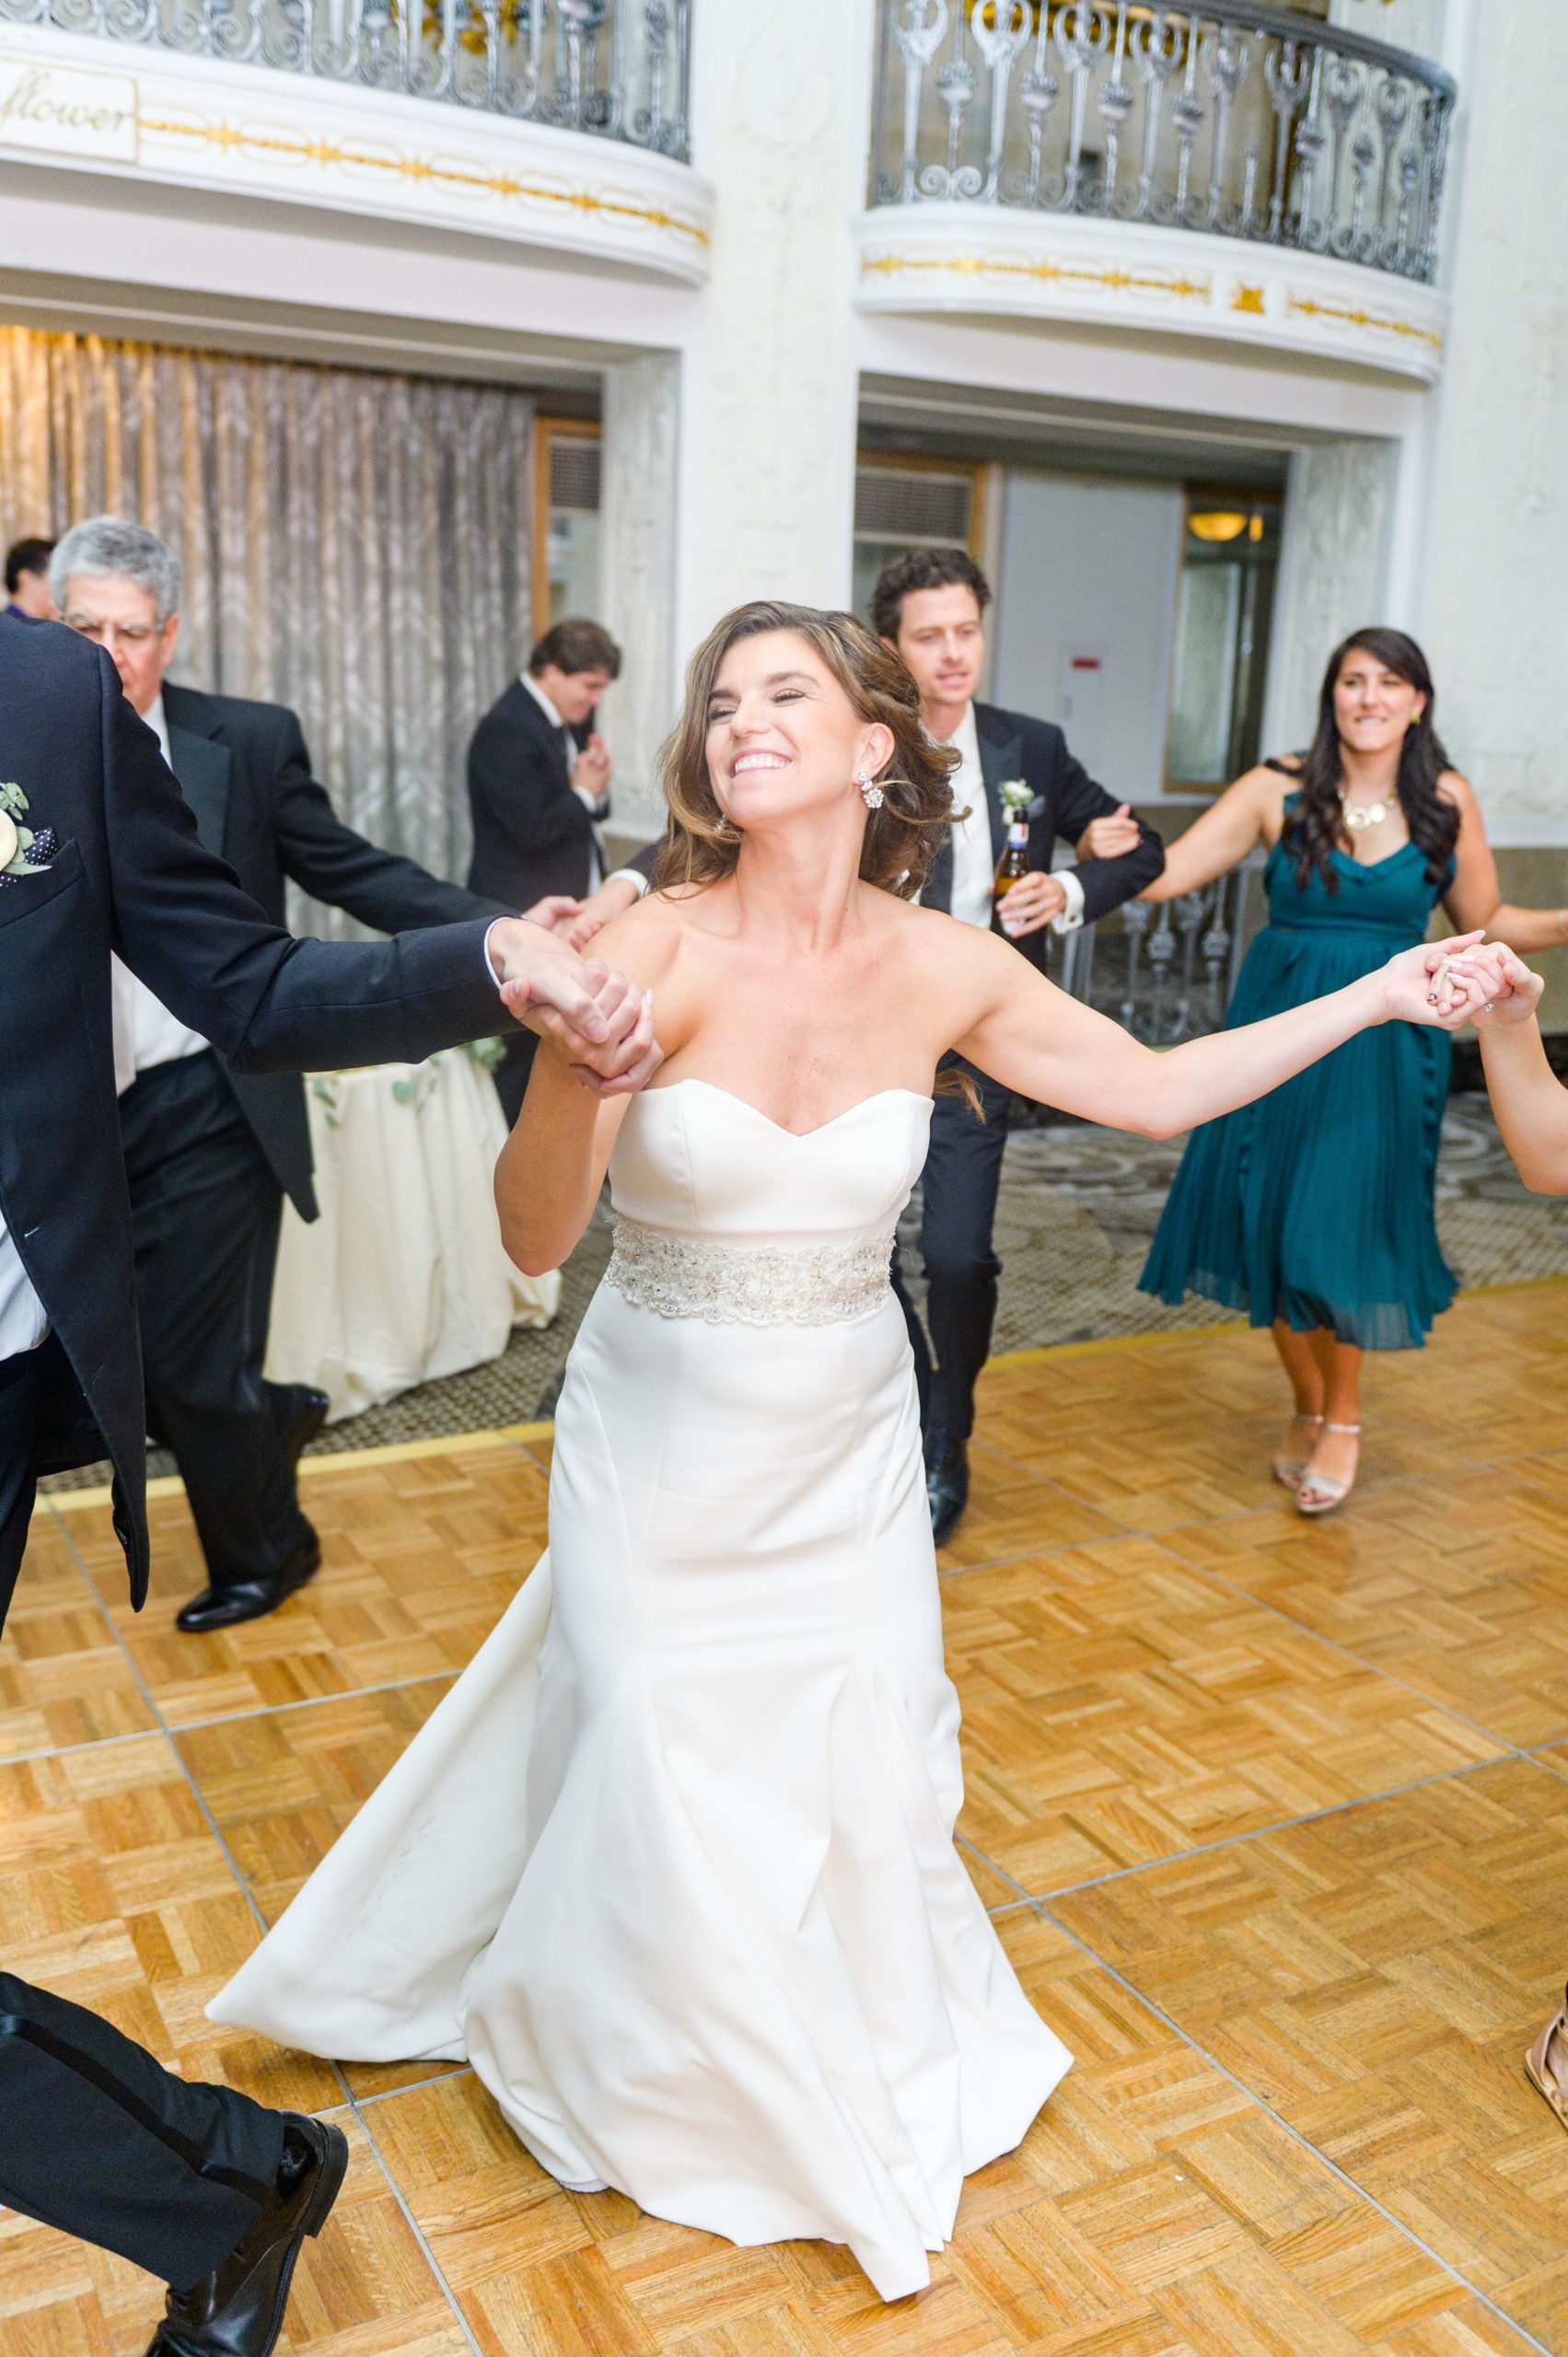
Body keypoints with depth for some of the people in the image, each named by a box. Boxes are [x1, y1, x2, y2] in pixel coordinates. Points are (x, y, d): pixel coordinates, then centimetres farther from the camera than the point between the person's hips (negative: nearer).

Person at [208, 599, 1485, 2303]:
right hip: (663, 1443, -2)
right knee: (670, 1780, 9)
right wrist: (566, 1063, -41)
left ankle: (860, 2067, 46)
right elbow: (535, 1238, -22)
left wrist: (1378, 995, 0)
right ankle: (682, 2081, 45)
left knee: (864, 1772, 12)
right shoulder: (657, 951, -19)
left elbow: (1160, 1087, 3)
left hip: (847, 1443, 3)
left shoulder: (939, 968, -9)